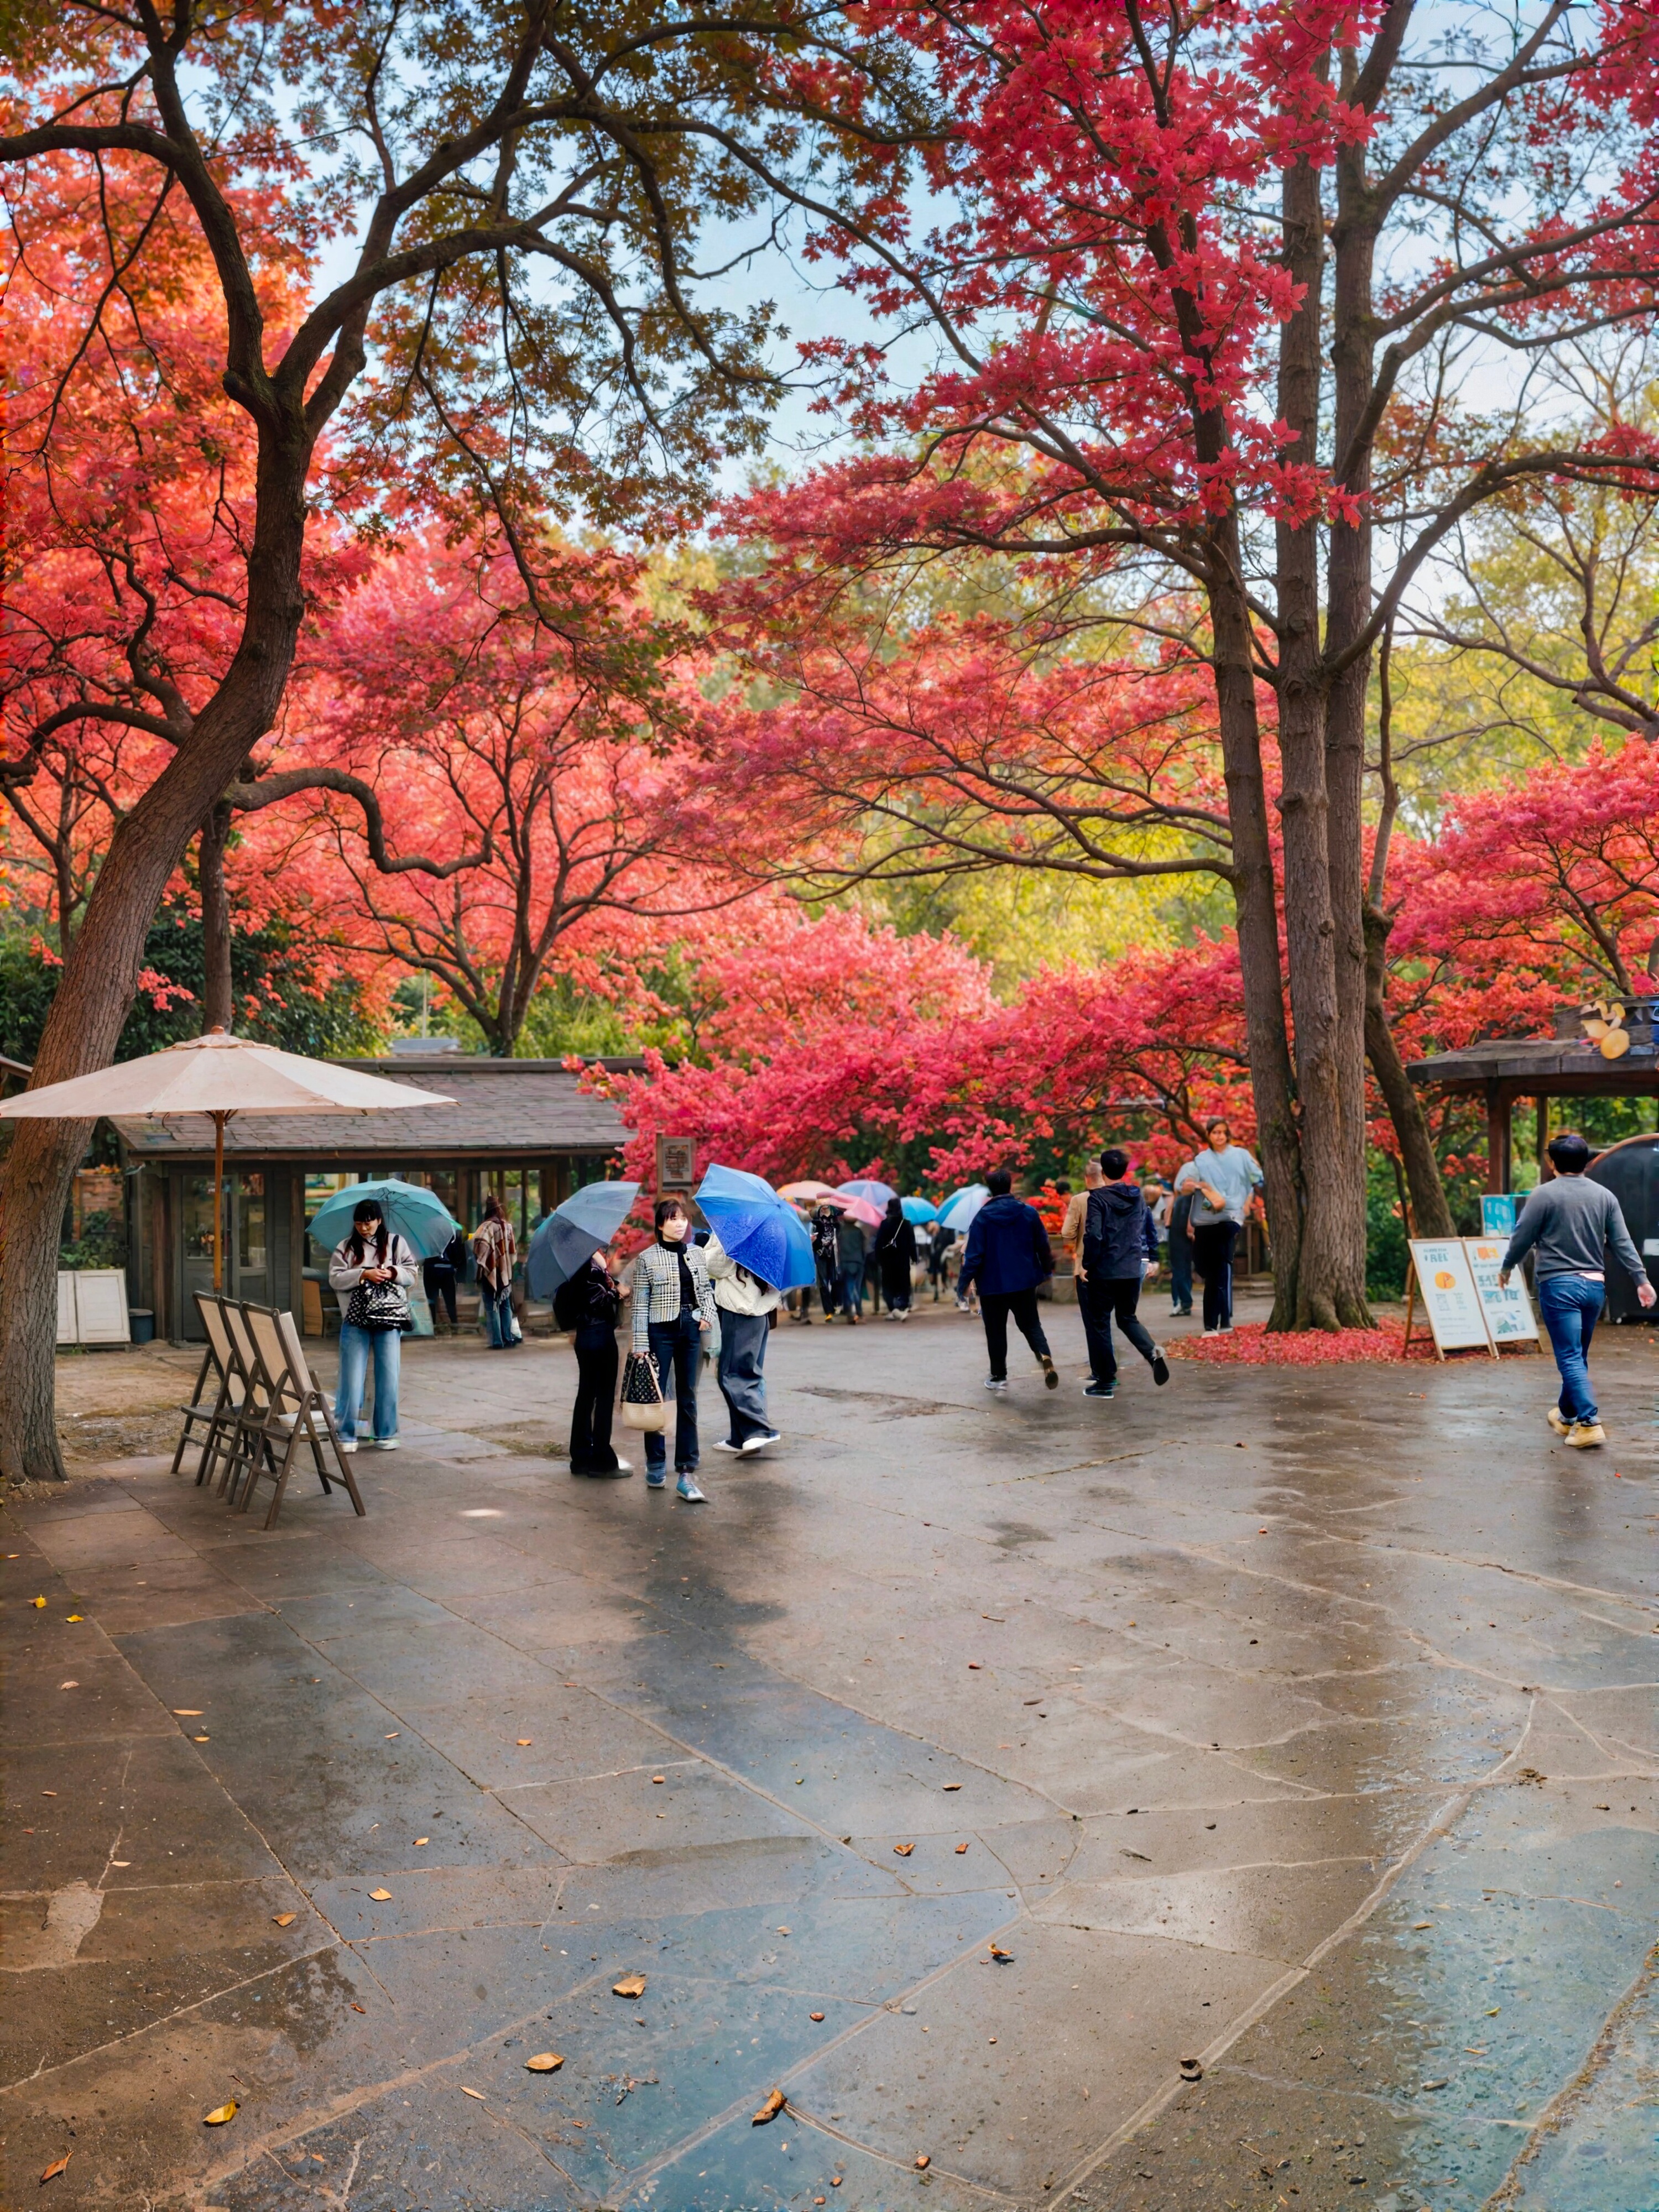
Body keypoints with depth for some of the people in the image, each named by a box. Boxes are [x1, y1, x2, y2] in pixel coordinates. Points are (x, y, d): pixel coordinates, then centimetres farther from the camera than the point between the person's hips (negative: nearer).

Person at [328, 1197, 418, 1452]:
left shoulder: (396, 1243, 8)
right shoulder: (346, 1247, 6)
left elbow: (411, 1274, 5)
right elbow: (335, 1279, -2)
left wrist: (393, 1273, -15)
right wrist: (363, 1274, -15)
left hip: (389, 1318, 1)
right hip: (355, 1319, -1)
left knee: (388, 1378, 4)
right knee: (352, 1378, -2)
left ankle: (386, 1434, 14)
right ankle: (347, 1435, 7)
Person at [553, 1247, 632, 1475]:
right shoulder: (593, 1265, -17)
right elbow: (598, 1301, -23)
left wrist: (614, 1287, 4)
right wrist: (618, 1292, -10)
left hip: (585, 1335, 10)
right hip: (601, 1335, -10)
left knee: (587, 1394, 14)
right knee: (605, 1396, -2)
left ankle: (581, 1457, 21)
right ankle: (602, 1460, 3)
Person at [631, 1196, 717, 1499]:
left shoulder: (696, 1253, 9)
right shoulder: (647, 1258, -3)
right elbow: (640, 1303, -4)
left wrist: (708, 1314, -1)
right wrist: (640, 1344, -8)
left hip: (691, 1329, 4)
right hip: (660, 1330, -3)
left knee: (687, 1400, 3)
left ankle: (687, 1474, 4)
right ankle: (656, 1466, 16)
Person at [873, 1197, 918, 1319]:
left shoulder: (884, 1225, -4)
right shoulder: (907, 1224, -3)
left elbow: (879, 1243, -6)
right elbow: (912, 1243, -1)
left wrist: (878, 1259, 0)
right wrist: (914, 1258, 6)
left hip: (887, 1260, 0)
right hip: (903, 1260, 0)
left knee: (888, 1286, 7)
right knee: (903, 1285, 9)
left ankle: (893, 1309, -10)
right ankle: (903, 1308, -6)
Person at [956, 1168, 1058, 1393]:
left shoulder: (983, 1216, -9)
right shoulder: (1029, 1212, -2)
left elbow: (974, 1253, -12)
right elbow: (1043, 1245, 4)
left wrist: (964, 1282, -5)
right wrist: (1047, 1270, 21)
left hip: (993, 1284, -2)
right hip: (1024, 1282, 2)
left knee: (996, 1332, 11)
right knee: (1031, 1325, 12)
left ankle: (999, 1376, 16)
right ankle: (1045, 1357, -14)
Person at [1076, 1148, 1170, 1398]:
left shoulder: (1098, 1198, -11)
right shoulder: (1139, 1196, 7)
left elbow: (1094, 1235, -20)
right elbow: (1151, 1230, 13)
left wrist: (1086, 1264, -10)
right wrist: (1153, 1259, 24)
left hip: (1104, 1271, -5)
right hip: (1134, 1269, 6)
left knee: (1099, 1323, 7)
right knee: (1127, 1318, 20)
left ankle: (1106, 1381, 11)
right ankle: (1153, 1352, -8)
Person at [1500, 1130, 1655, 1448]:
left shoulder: (1544, 1195, -8)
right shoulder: (1604, 1196, 6)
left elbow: (1522, 1238, -4)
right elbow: (1623, 1243, 4)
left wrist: (1507, 1267, 12)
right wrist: (1641, 1279, 7)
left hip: (1559, 1285, -5)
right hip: (1595, 1285, 5)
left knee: (1570, 1357, -5)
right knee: (1577, 1354, 18)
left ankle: (1589, 1423, -14)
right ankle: (1566, 1415, 32)